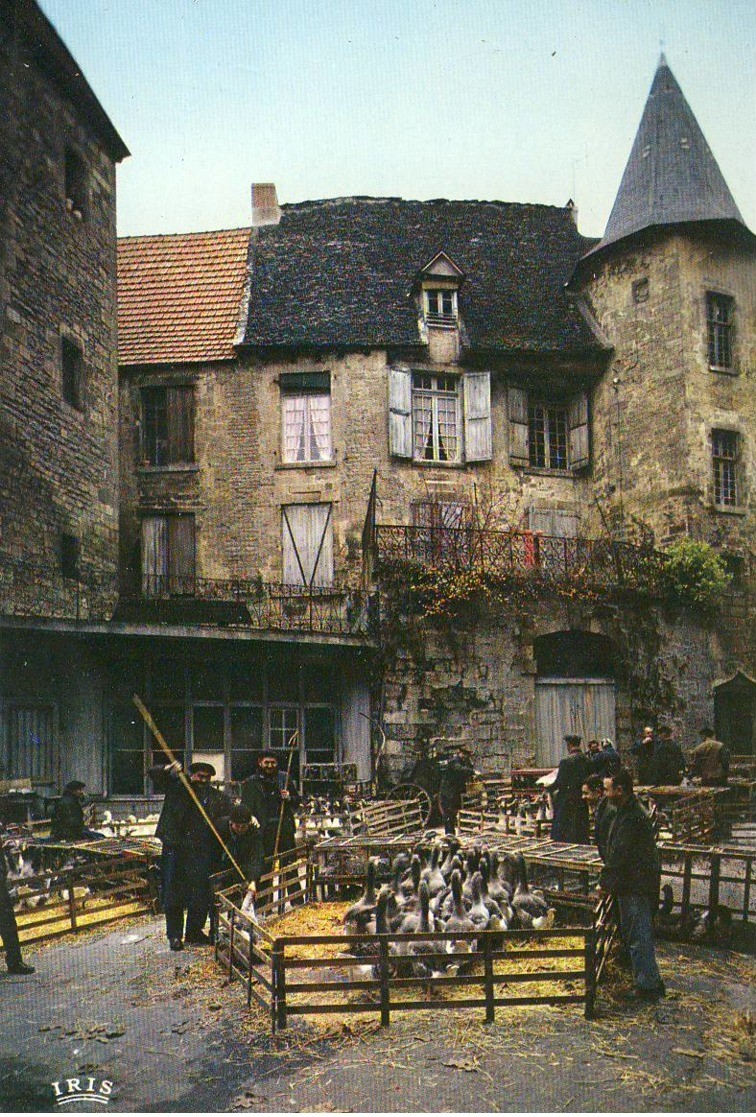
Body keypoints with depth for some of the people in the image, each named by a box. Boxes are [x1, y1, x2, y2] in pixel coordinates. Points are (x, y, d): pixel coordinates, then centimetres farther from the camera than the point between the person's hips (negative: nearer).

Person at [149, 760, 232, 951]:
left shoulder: (216, 797, 12)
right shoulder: (176, 787, 4)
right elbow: (154, 774, 0)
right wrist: (168, 769, -20)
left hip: (201, 852, 3)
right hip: (174, 849, -3)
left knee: (201, 895, 6)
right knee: (173, 894, 1)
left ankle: (195, 932, 21)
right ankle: (175, 935, 10)